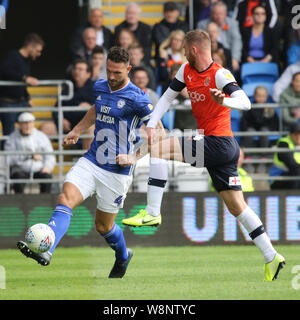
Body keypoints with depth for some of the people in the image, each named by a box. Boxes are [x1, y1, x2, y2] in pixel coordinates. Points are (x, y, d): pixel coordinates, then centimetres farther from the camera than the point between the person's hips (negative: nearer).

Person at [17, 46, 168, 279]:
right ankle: (44, 252, -34)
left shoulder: (136, 98, -14)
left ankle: (123, 257, 39)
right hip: (92, 161, 5)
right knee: (65, 199, -20)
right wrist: (77, 131, 25)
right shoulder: (100, 87, 6)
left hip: (117, 171, -5)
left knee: (104, 225, 8)